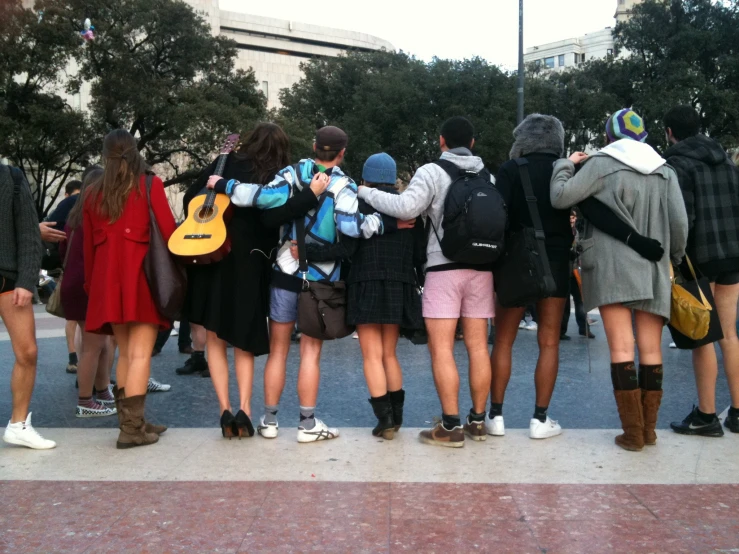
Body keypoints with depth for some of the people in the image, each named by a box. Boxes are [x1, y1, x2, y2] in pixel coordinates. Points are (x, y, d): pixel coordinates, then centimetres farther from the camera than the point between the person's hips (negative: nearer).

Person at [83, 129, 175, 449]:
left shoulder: (93, 191, 11)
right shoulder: (149, 184, 0)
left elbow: (88, 242, 12)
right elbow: (168, 230, -5)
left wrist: (91, 283, 18)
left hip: (108, 279, 4)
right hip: (142, 275, -4)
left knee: (124, 353, 12)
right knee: (140, 354, -4)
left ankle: (130, 422, 15)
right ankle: (132, 428, -6)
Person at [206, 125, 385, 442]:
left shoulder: (293, 173, -2)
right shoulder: (343, 186, -7)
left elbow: (266, 197, -17)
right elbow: (351, 226, -22)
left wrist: (224, 185, -6)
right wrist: (381, 220, -8)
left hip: (286, 272, 2)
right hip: (320, 279, -2)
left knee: (278, 348, 10)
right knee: (311, 351, 5)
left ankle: (269, 420, 16)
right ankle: (308, 424, 7)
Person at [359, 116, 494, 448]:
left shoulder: (433, 171, -4)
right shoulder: (487, 176, 14)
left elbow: (406, 208, -15)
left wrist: (366, 192, -5)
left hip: (445, 267, -5)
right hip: (481, 268, 6)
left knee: (441, 348, -2)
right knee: (477, 346, 8)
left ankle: (451, 426, -2)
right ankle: (478, 420, 16)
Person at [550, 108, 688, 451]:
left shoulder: (601, 164, 0)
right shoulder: (665, 171, 11)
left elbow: (560, 198, -5)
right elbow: (680, 223, 5)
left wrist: (566, 165, 12)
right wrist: (675, 259, 21)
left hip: (612, 266, -4)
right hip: (653, 270, 4)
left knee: (621, 350, -4)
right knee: (651, 351, 7)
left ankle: (633, 432, -3)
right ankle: (648, 429, 10)